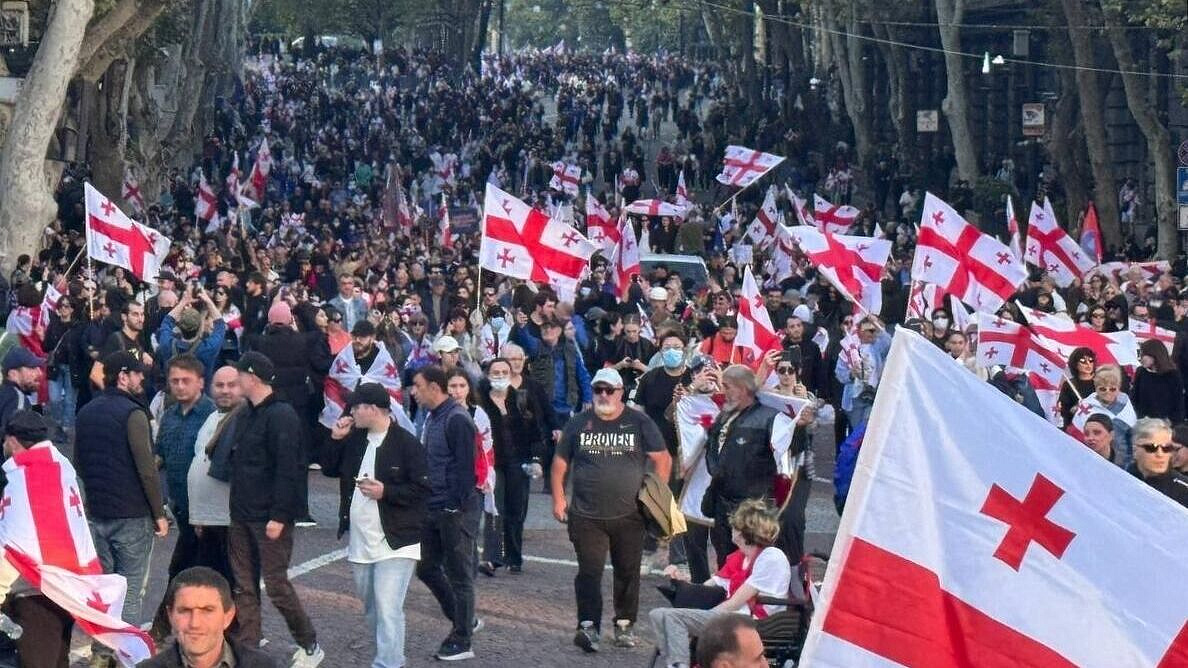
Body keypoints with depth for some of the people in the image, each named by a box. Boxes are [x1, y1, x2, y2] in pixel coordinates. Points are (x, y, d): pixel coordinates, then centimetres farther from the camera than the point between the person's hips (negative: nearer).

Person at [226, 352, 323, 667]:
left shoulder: (281, 416, -14)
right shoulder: (246, 415, 14)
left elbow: (288, 470, -20)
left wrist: (279, 516, -22)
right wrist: (236, 508, 13)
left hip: (269, 518, -9)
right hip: (242, 516, 9)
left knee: (276, 584, -4)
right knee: (244, 586, 10)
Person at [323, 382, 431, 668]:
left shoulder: (407, 444, -13)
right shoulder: (355, 438, 8)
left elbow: (424, 490, -15)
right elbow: (329, 469, 14)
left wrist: (386, 492, -24)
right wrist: (335, 440, 0)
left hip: (394, 544, -8)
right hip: (359, 542, 8)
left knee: (388, 612, -14)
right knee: (372, 610, 18)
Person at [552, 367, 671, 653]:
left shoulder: (639, 422, 2)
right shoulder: (578, 423, 7)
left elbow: (663, 459, 4)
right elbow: (560, 462, 12)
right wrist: (558, 498, 5)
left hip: (629, 515, 0)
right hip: (586, 516, 0)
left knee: (628, 572, 9)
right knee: (589, 571, -8)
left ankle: (625, 625, 21)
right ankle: (589, 627, -12)